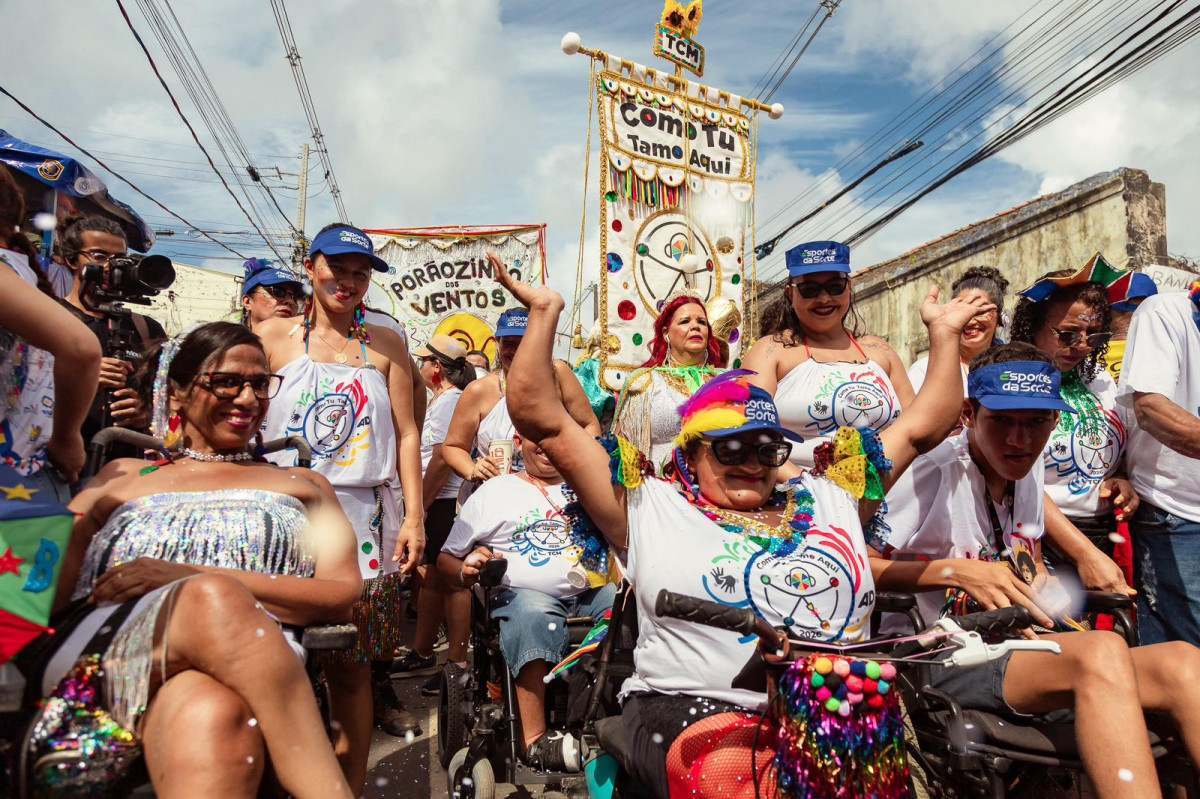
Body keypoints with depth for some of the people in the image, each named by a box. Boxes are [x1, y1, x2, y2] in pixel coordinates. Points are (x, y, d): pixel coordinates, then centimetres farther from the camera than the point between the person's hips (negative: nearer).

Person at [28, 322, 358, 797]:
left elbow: (343, 596, 6)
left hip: (256, 655, 0)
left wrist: (195, 576, -6)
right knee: (213, 600, -34)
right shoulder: (123, 477, 26)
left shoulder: (301, 485, 22)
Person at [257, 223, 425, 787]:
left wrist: (414, 516, 1)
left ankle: (352, 785, 19)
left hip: (366, 519, 1)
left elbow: (406, 434, 8)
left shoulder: (385, 345, 10)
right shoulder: (272, 337, 7)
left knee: (353, 665, 3)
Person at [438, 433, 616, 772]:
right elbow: (446, 558, 11)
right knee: (535, 614, -35)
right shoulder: (494, 491, 14)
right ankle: (534, 740, -27)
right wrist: (467, 571, -8)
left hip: (592, 593, 3)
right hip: (523, 594, -3)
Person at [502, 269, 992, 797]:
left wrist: (943, 332, 23)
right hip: (694, 709, -4)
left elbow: (922, 428, 23)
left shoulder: (828, 499, 17)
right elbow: (543, 422, 3)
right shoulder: (650, 507, 5)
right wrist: (545, 313, 1)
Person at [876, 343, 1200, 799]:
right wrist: (958, 572, -21)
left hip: (1022, 652, 8)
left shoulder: (1028, 470, 10)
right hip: (946, 663, -7)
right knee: (1103, 652, -32)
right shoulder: (935, 473, -15)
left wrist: (1041, 586, 3)